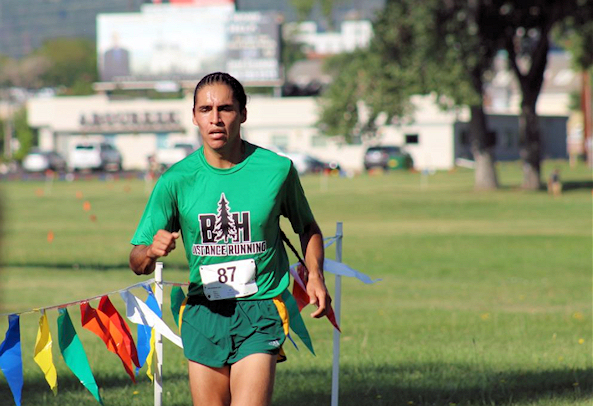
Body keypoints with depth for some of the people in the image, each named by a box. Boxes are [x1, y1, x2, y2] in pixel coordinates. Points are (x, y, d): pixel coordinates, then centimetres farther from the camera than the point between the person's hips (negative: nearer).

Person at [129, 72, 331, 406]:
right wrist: (151, 251, -24)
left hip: (259, 315, -2)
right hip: (203, 315, 2)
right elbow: (137, 263, -1)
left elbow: (307, 227, 16)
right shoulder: (176, 180, -3)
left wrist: (315, 274, -1)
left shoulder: (277, 169, -3)